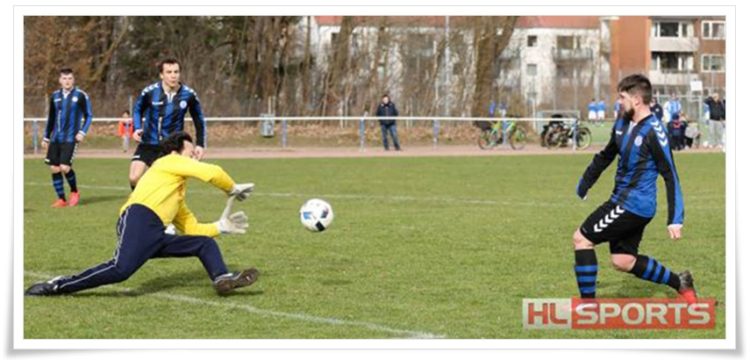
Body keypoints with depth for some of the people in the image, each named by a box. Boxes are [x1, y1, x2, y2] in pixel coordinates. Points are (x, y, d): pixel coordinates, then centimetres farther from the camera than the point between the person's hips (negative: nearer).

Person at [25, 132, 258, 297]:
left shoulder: (177, 197, 36)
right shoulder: (168, 163, 13)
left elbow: (192, 229, 35)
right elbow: (212, 173, 3)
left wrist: (220, 227, 26)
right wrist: (233, 189, 19)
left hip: (155, 236, 9)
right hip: (139, 221, -9)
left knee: (205, 243, 9)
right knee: (121, 270, -31)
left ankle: (223, 280, -18)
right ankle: (55, 287, -24)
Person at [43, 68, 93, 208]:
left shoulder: (81, 96, -3)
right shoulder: (55, 96, 11)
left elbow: (88, 116, 2)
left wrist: (82, 132, -10)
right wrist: (46, 137, 20)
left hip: (71, 138, -5)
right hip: (56, 138, 5)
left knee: (65, 167, -14)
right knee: (54, 168, -1)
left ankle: (74, 192, 13)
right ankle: (61, 199, 10)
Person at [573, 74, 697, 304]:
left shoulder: (653, 132, -18)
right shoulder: (622, 124, 7)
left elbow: (670, 175, -16)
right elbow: (606, 156, 24)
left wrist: (675, 219, -18)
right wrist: (584, 184, 25)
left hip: (634, 204, -9)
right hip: (622, 200, 9)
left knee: (581, 239, -6)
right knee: (623, 261, 11)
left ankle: (588, 304, 0)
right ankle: (679, 283, 23)